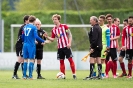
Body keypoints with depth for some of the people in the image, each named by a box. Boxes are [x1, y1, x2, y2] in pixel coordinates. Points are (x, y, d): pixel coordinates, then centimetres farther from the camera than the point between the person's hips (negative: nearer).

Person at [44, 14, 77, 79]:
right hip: (60, 47, 4)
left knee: (70, 59, -5)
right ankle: (63, 75, 8)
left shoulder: (64, 26, -3)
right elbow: (52, 39, 11)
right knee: (61, 61, 3)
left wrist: (69, 43, -13)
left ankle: (74, 74, 0)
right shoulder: (53, 30, 8)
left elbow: (70, 35, -3)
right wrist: (47, 37, -8)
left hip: (66, 46, -4)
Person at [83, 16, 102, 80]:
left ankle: (91, 76, -10)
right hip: (99, 46, 10)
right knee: (98, 60, 10)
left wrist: (92, 47, -21)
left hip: (95, 46, -10)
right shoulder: (99, 28, 16)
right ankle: (100, 75, 10)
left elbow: (94, 39, -22)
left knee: (92, 60, -8)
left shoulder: (94, 28, -15)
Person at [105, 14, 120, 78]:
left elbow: (118, 36, 2)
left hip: (113, 46, -1)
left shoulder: (116, 27, 4)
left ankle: (114, 74, 7)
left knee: (114, 61, 1)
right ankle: (106, 74, 8)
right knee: (106, 60, 1)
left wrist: (112, 38, -12)